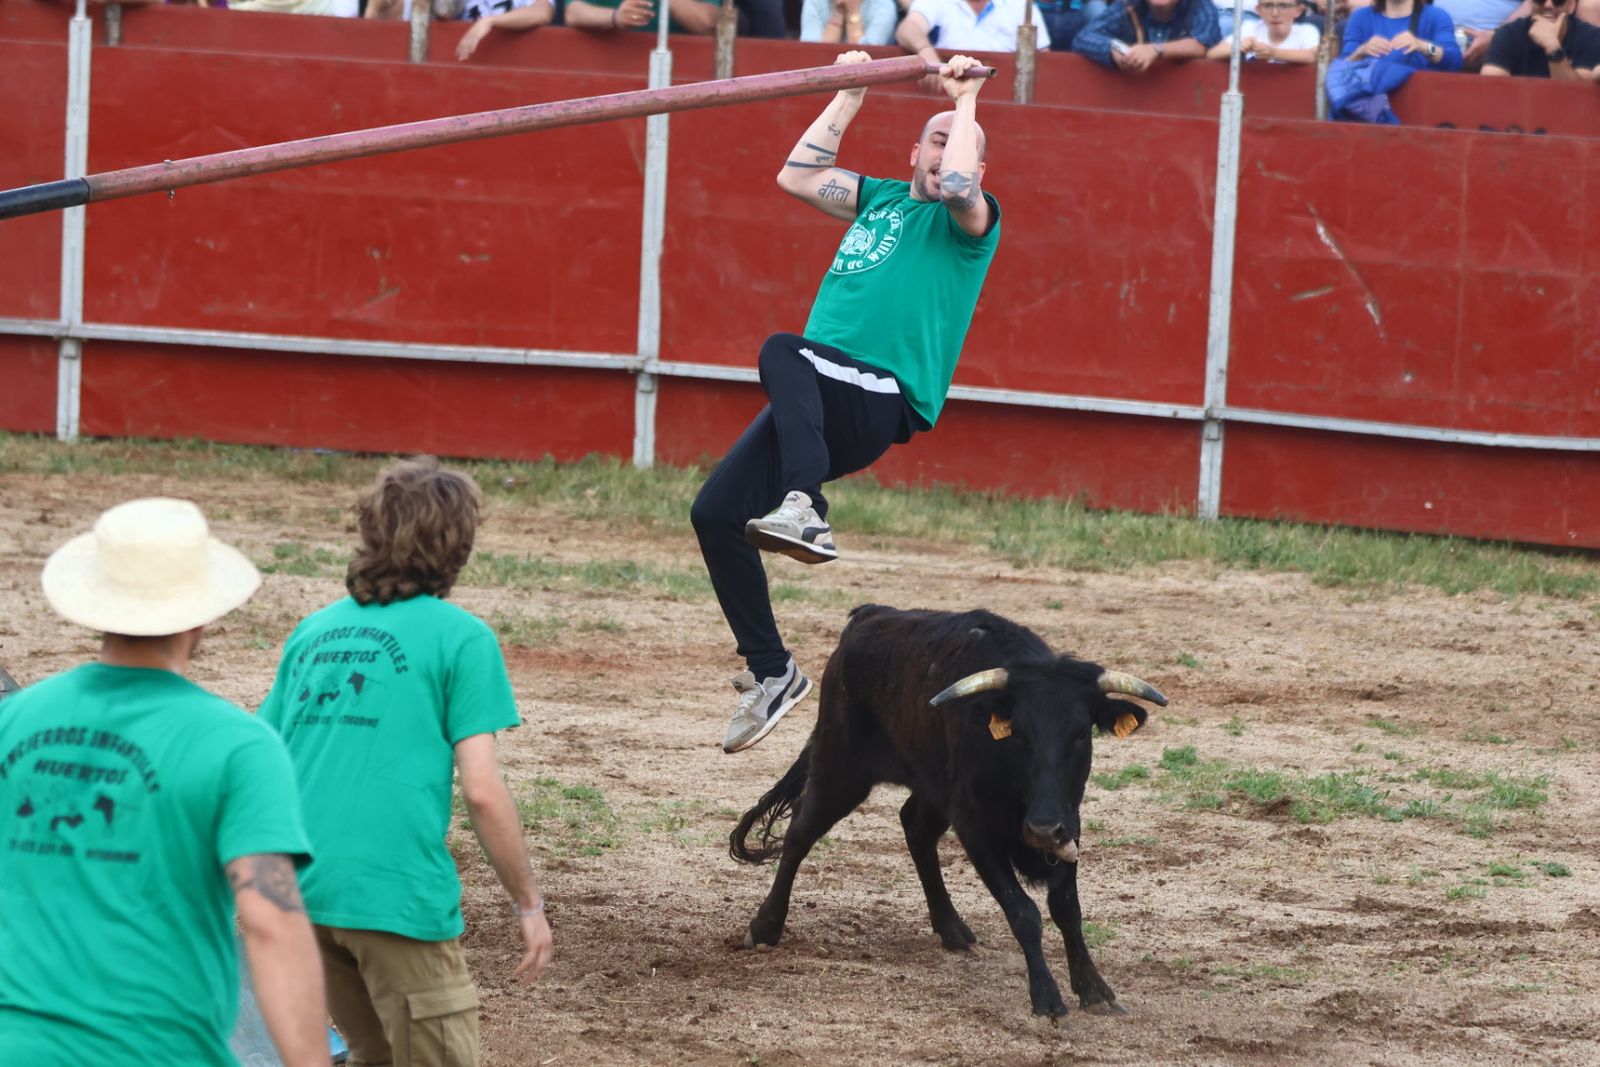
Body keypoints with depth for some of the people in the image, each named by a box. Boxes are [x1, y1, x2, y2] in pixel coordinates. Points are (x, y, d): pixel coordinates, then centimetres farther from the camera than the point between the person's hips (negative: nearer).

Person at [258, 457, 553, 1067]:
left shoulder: (314, 631, 16)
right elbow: (483, 792, -8)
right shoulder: (459, 637, -1)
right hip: (397, 894, -6)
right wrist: (528, 905, 2)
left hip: (302, 890, 6)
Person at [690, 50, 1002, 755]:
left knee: (784, 352, -36)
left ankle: (803, 510, -49)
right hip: (820, 404, 7)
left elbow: (959, 190, -17)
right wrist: (849, 97, 24)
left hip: (882, 401, -7)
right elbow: (796, 175, 23)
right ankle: (770, 670, 4)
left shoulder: (968, 221, 6)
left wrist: (966, 102, -6)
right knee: (716, 512, -3)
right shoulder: (879, 199, 27)